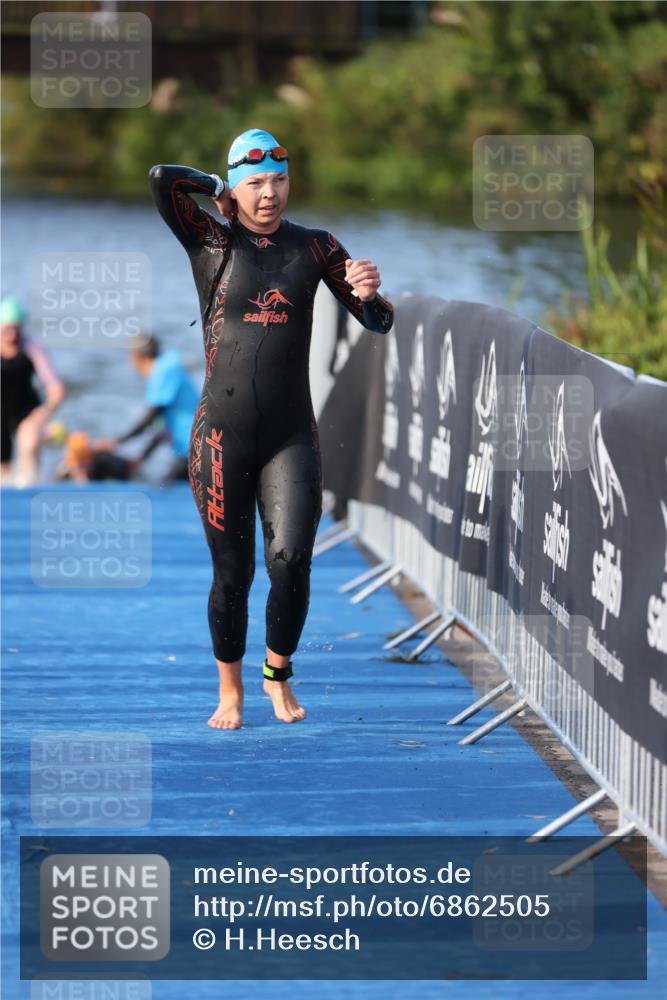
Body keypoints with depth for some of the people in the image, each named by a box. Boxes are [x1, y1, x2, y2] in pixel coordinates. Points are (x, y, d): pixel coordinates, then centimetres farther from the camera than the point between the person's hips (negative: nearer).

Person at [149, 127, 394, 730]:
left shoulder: (315, 248, 8)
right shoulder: (211, 242, 1)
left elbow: (378, 323, 7)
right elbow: (161, 178, -14)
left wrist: (371, 293, -16)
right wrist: (221, 188, 3)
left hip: (292, 437, 1)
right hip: (223, 437, -1)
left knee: (291, 559, -14)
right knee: (231, 573, 3)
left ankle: (278, 675, 9)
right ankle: (230, 692, 22)